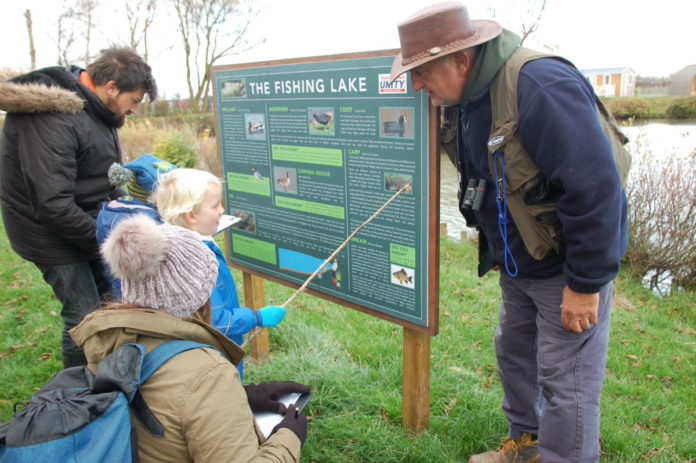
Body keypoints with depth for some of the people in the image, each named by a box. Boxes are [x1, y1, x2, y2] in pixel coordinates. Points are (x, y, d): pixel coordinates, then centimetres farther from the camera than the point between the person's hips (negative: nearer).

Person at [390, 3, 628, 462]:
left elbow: (595, 187, -29)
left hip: (569, 262, -9)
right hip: (519, 262, 9)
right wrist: (496, 251, 16)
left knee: (565, 381, 1)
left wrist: (586, 283, -23)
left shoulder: (538, 85, -27)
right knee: (514, 354, 21)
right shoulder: (468, 97, 2)